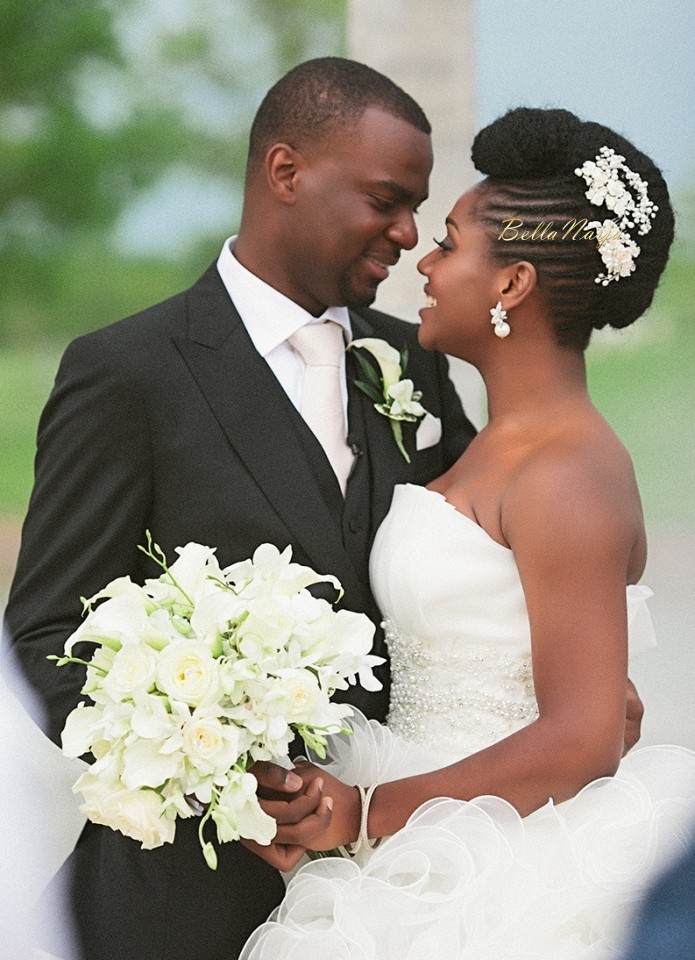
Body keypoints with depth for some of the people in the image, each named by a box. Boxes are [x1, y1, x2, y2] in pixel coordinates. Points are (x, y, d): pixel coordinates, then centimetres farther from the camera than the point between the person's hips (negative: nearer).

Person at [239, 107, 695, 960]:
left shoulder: (569, 479, -17)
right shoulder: (497, 448, 11)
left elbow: (580, 743, -22)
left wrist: (360, 816, -21)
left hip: (503, 890, -9)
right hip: (435, 870, 9)